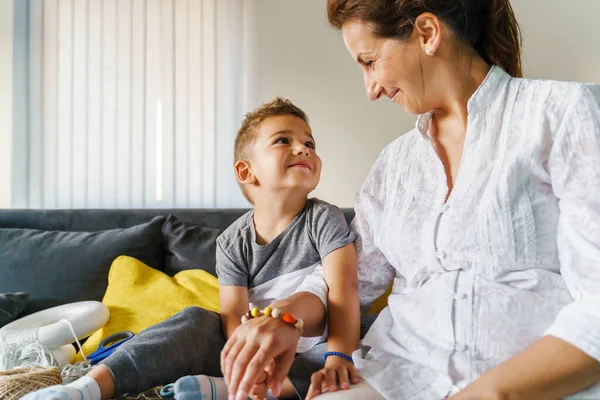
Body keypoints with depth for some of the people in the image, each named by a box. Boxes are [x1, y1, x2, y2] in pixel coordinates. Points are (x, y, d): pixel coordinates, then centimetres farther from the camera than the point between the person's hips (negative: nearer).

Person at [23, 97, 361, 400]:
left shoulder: (324, 219, -13)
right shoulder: (233, 242, -7)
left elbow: (344, 287, -26)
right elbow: (233, 315, -15)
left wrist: (340, 357, -41)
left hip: (312, 351, -1)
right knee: (198, 320, -20)